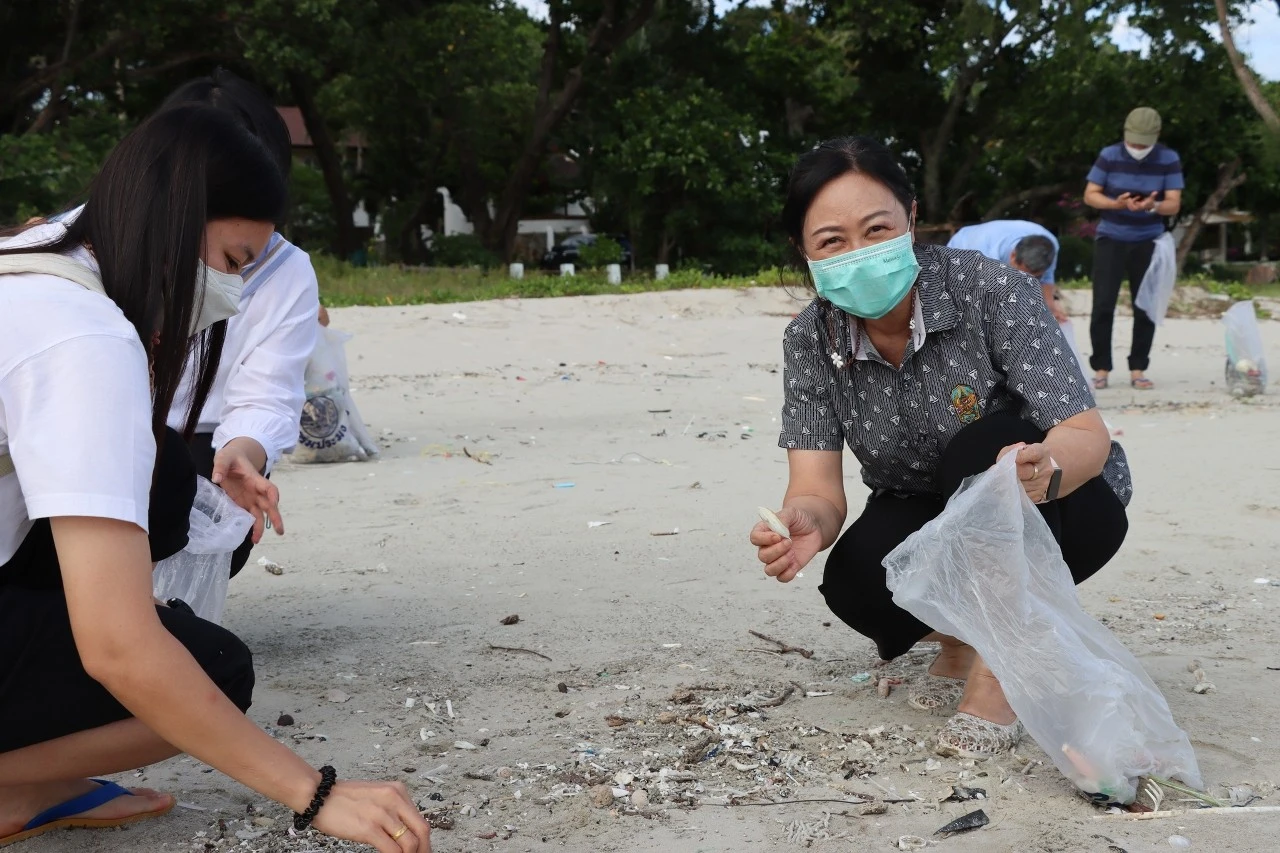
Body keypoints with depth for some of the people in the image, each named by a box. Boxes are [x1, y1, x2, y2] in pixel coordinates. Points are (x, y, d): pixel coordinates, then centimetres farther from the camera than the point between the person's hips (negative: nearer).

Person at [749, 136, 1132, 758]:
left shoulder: (991, 290, -25)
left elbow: (1088, 438, -30)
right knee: (853, 580, -30)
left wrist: (1042, 469, -54)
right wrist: (804, 521, -46)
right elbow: (819, 488, -20)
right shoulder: (810, 340, -14)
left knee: (986, 444, -35)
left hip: (1066, 510, -3)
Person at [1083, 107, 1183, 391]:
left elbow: (1174, 204, -9)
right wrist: (1116, 203, -25)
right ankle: (1101, 369, 2)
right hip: (1111, 239, -1)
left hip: (1148, 242, 1)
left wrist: (1153, 206, -32)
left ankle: (1137, 370, 9)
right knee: (1103, 306, -7)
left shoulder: (1169, 159, -7)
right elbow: (1090, 195, -6)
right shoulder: (1109, 155, -8)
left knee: (1145, 308, 0)